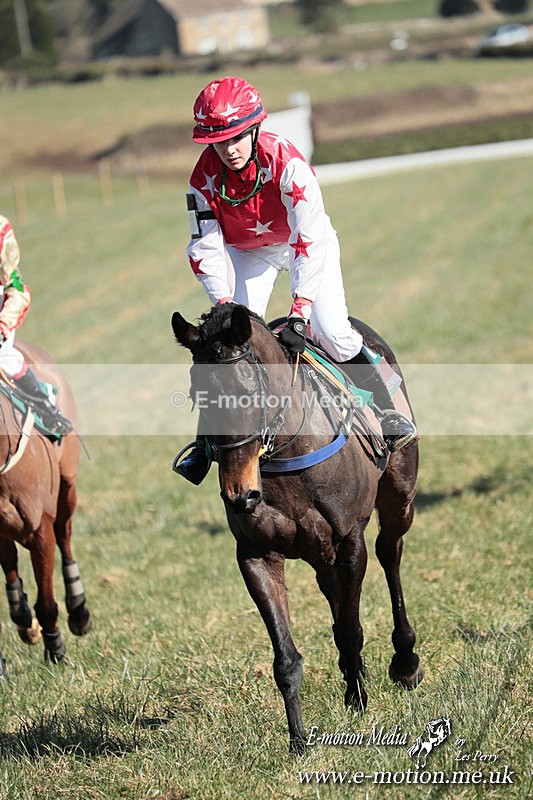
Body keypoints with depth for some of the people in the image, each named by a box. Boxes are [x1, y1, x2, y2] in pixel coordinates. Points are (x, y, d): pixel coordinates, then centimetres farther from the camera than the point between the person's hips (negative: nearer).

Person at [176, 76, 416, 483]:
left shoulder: (286, 161, -35)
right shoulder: (205, 176, -23)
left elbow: (311, 237, -39)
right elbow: (206, 247, -17)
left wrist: (299, 311, -45)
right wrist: (224, 306, -30)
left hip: (303, 240, -3)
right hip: (245, 249, 3)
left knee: (331, 330, -17)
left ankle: (386, 408, 2)